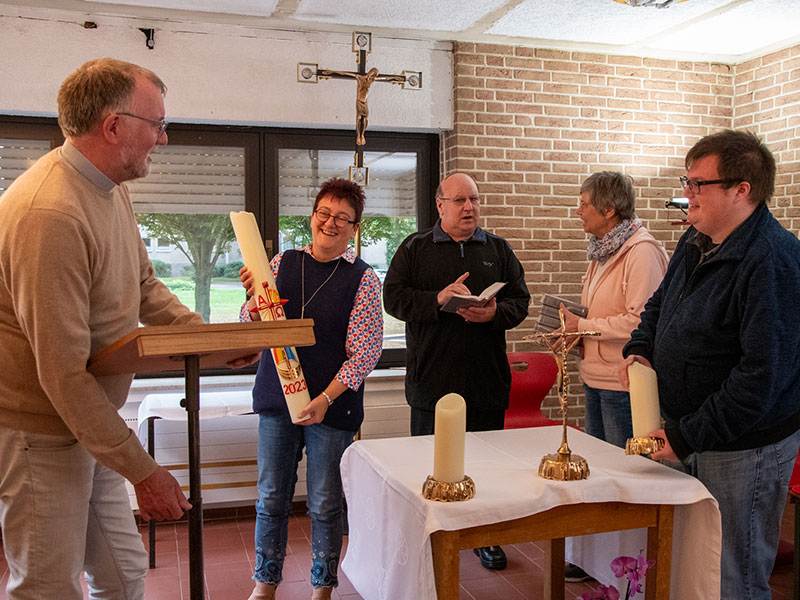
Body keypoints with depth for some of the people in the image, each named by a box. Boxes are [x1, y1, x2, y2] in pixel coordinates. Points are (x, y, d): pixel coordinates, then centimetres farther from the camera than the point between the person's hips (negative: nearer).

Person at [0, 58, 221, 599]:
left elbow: (144, 287, 17)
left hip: (92, 425, 9)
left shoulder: (112, 189, 4)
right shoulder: (49, 213, -28)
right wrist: (144, 472, -22)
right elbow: (63, 375, -28)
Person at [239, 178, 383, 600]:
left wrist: (326, 398, -16)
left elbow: (365, 352, -7)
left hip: (332, 407, -3)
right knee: (271, 499, 12)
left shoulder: (362, 278, -4)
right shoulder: (283, 262, 6)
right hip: (277, 399, 3)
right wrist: (255, 296, -14)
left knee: (325, 505, 8)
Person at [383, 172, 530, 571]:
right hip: (432, 382, -2)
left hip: (487, 381, 2)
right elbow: (393, 298, -4)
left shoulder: (499, 250, 11)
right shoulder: (414, 249, 5)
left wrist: (495, 313, -15)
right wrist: (437, 299, -19)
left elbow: (520, 300, 7)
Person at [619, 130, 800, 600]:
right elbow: (661, 303, 22)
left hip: (745, 446, -8)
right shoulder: (696, 242, 6)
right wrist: (640, 348, 1)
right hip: (695, 435, 9)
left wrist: (688, 436, -23)